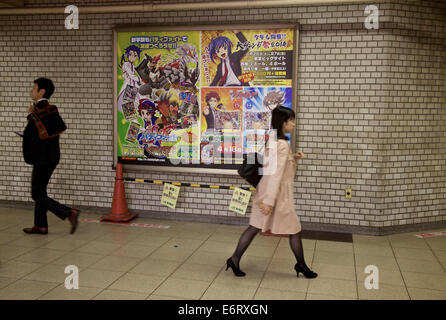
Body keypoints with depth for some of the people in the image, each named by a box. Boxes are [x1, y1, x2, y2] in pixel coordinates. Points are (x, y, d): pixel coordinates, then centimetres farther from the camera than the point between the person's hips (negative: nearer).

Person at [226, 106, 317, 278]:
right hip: (278, 194, -8)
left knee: (254, 227, 12)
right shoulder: (282, 144, -20)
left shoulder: (271, 141, 7)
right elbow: (276, 174, -24)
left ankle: (235, 260, 14)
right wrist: (270, 201, -25)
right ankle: (301, 265, 25)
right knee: (295, 230, 9)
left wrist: (293, 158, 10)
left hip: (264, 192, 9)